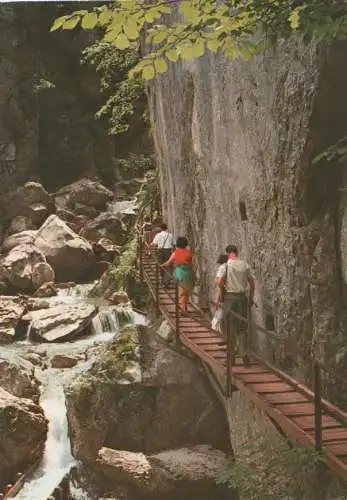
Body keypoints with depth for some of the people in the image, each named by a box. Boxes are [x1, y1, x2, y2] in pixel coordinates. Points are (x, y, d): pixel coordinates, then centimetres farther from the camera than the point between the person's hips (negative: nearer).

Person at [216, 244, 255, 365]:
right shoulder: (245, 265, 3)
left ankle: (232, 350, 15)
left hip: (229, 297, -3)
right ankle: (244, 352, -2)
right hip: (242, 296, 3)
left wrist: (224, 290, 5)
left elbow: (220, 282, -16)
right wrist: (251, 298, 15)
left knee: (229, 325, 9)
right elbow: (251, 282, 6)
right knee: (242, 327, 8)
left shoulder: (226, 265, -8)